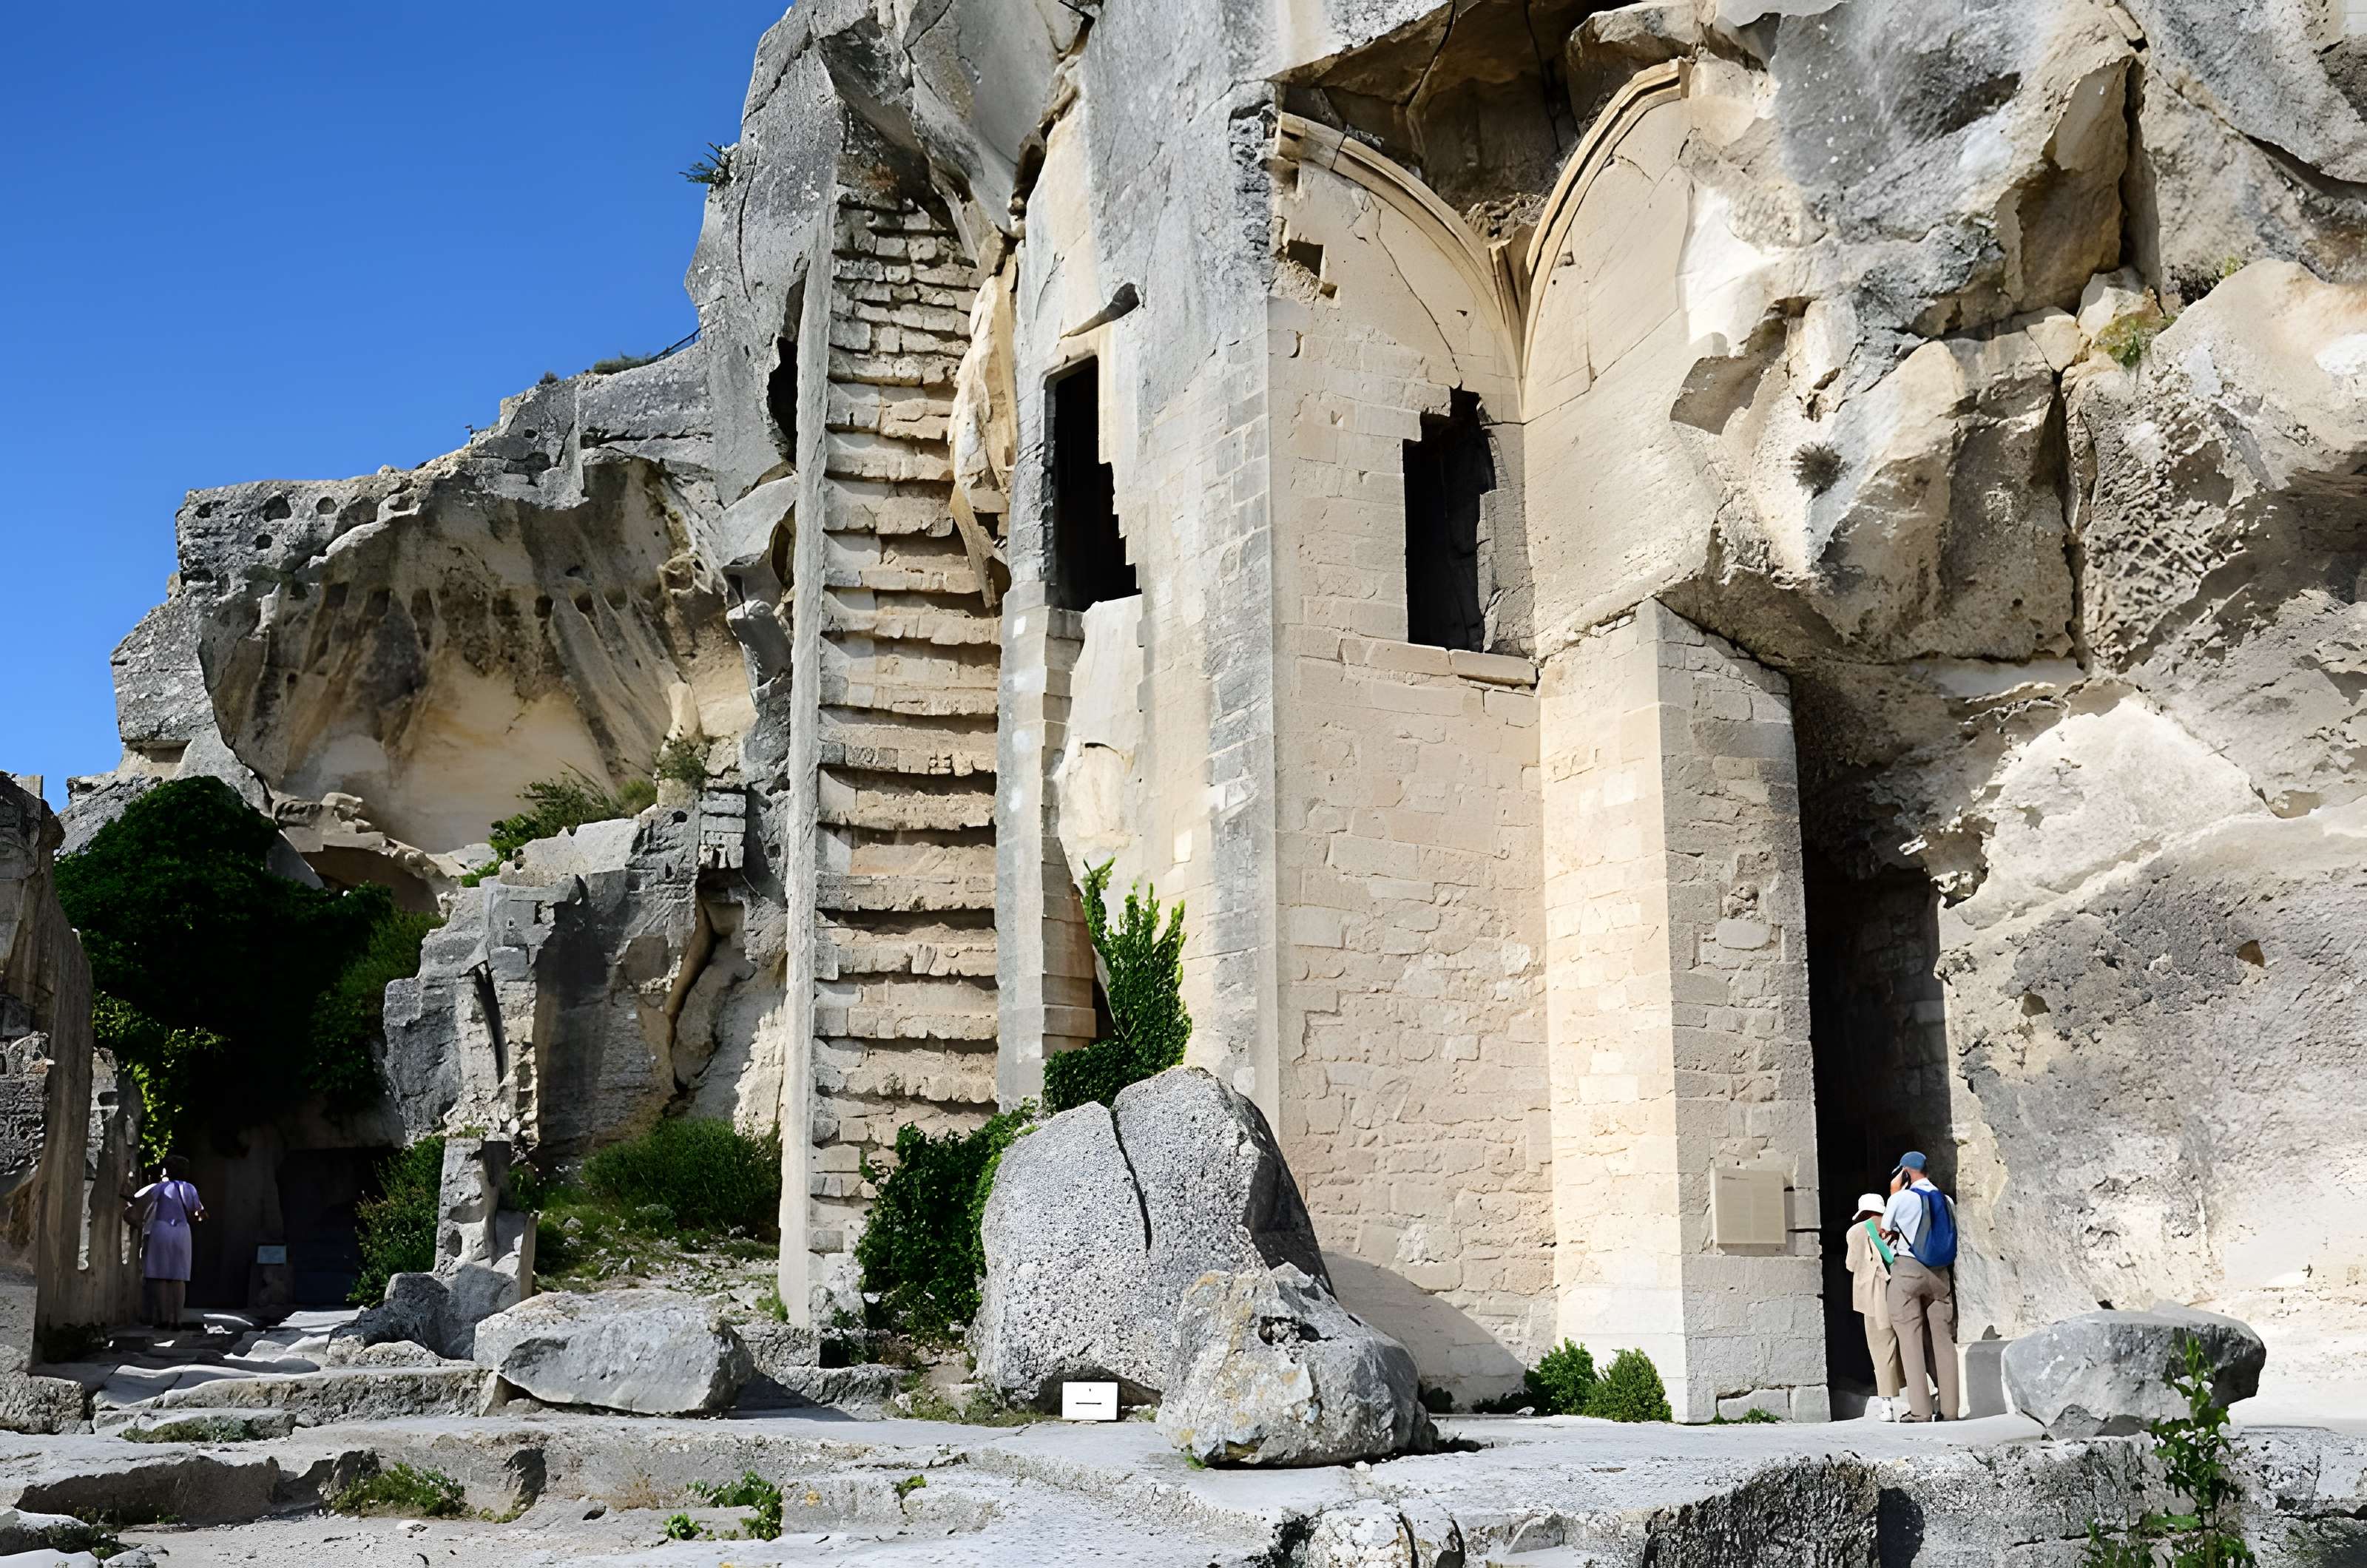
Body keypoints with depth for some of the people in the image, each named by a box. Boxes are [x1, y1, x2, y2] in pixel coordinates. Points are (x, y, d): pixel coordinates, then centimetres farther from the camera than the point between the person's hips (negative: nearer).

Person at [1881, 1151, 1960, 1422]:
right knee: (1942, 1338, 7)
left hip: (1906, 1269, -5)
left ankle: (1919, 1409, -8)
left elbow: (1885, 1230, 7)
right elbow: (1949, 1239, 15)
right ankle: (1949, 1408, 5)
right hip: (1939, 1272, 5)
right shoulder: (1946, 1201, 8)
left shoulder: (1901, 1198, -7)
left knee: (1911, 1339, -3)